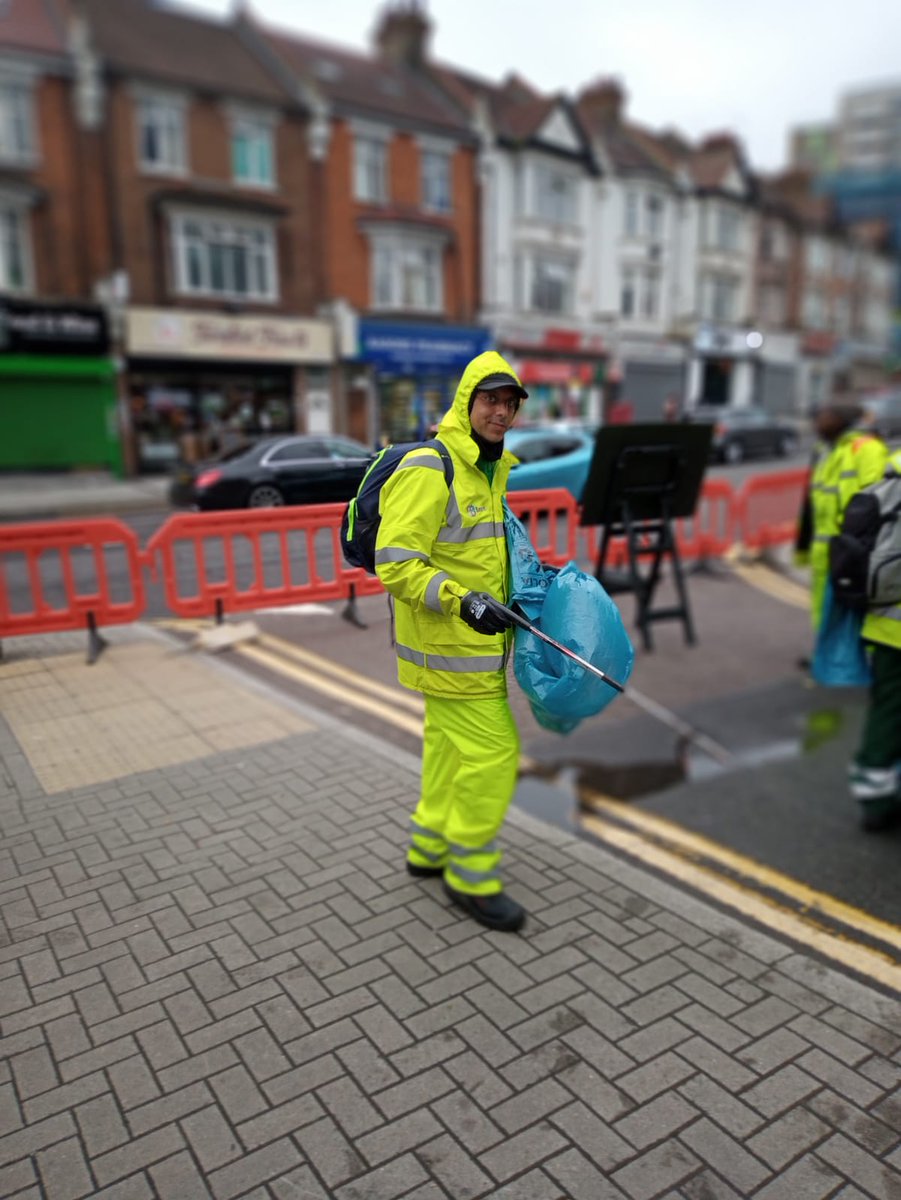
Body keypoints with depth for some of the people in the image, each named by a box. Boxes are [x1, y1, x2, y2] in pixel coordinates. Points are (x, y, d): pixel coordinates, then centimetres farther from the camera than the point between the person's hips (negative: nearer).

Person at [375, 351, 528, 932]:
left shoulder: (491, 469, 11)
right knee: (492, 752, -4)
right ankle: (472, 877, 15)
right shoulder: (428, 470, -20)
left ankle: (431, 847, 38)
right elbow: (395, 564, -23)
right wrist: (461, 601, -31)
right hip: (449, 645, -10)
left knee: (451, 745, 20)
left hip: (472, 641, 10)